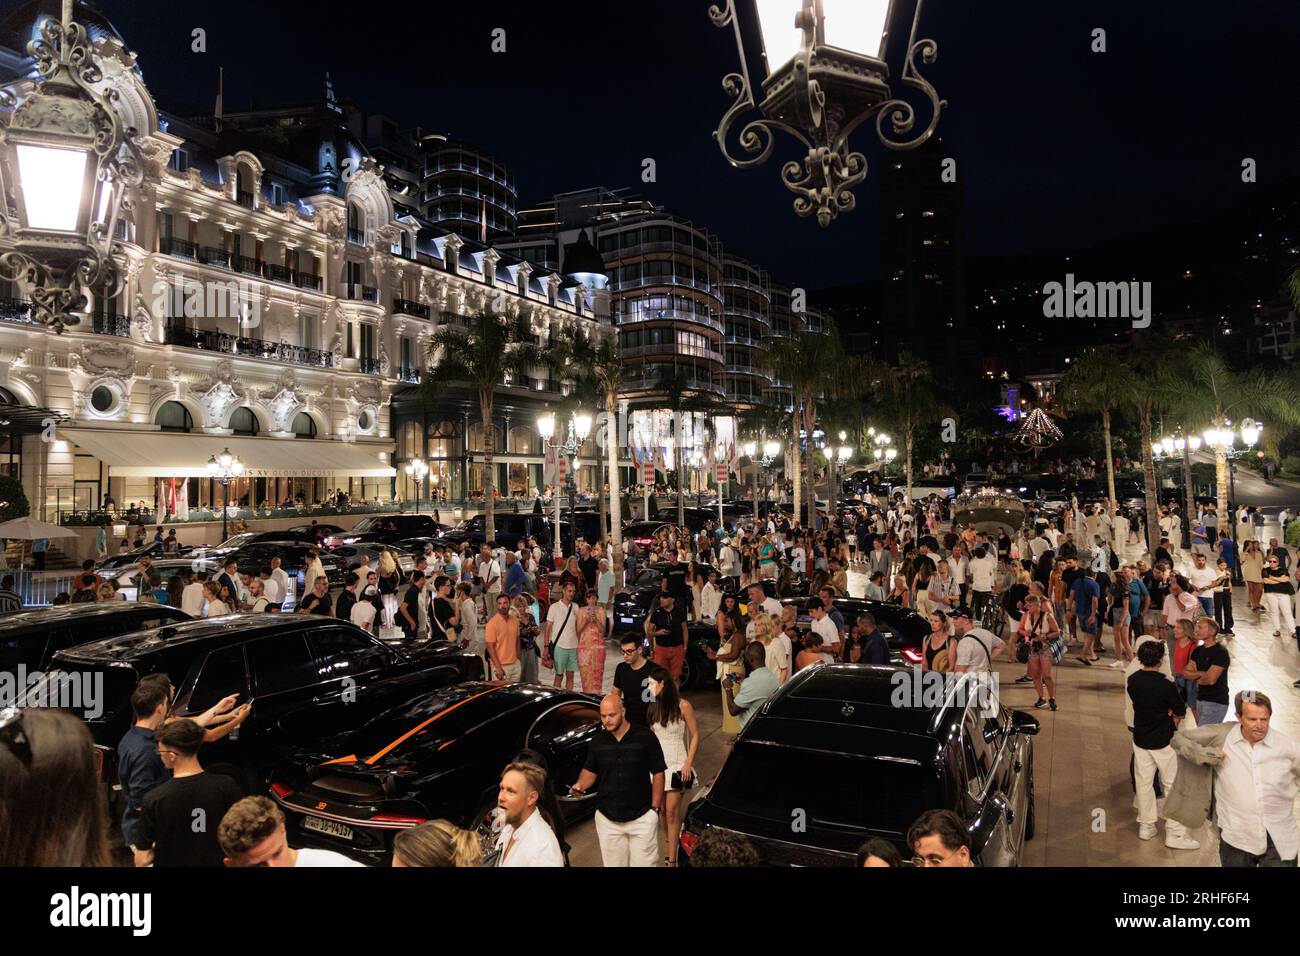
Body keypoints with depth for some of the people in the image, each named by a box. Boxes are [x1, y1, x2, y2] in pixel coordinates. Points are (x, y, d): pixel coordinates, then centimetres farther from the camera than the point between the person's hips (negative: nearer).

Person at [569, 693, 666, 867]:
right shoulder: (597, 741, -1)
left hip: (642, 818, -3)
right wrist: (580, 785, -10)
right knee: (613, 863, 14)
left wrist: (655, 808, -8)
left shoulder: (645, 737, -12)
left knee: (644, 863, 6)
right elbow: (590, 770, 11)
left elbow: (658, 773, -5)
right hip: (607, 819, 3)